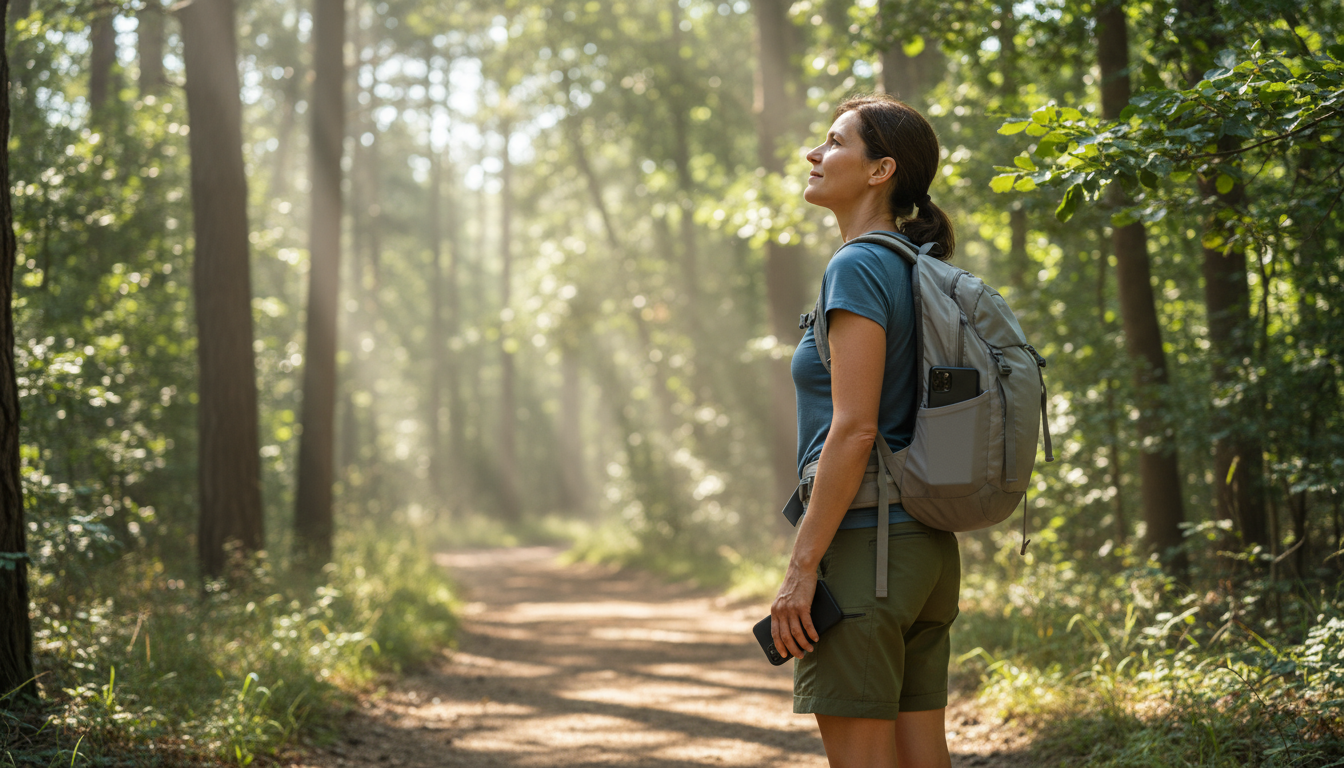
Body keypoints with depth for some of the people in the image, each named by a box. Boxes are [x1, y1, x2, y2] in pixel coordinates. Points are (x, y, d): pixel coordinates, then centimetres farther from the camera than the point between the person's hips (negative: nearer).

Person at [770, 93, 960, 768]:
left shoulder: (859, 268, -12)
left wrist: (800, 568, -18)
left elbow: (854, 429, -19)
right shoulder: (918, 273, 16)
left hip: (861, 542, -9)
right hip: (928, 546, 9)